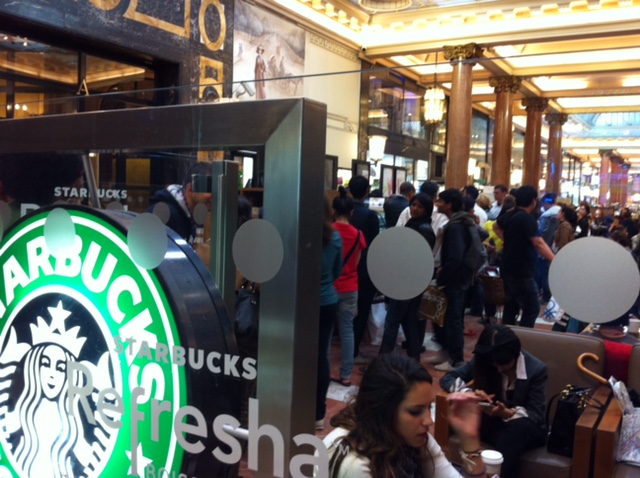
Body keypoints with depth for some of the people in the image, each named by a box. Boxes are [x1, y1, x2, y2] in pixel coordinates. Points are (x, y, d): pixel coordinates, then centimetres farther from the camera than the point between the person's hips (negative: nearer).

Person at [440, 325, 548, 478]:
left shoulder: (536, 369, -18)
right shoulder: (482, 362, -10)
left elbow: (537, 415, -15)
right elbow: (447, 378, -6)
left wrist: (507, 413, -35)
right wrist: (470, 393, -27)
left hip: (527, 429, 0)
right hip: (494, 424, 1)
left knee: (517, 427, -39)